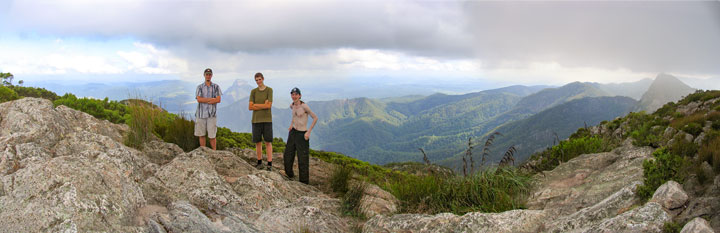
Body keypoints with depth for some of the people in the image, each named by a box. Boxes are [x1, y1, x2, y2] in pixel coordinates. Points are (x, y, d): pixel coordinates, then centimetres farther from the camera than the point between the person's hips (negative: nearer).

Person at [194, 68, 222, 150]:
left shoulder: (216, 87, 8)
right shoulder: (199, 87, 8)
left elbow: (218, 100, -4)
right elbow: (199, 99, -7)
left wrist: (205, 100, -8)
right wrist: (212, 99, -9)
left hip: (212, 114, -1)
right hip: (201, 114, 1)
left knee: (212, 135, -3)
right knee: (201, 135, 4)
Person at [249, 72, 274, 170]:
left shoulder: (269, 90, -2)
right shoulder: (253, 92, 5)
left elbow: (269, 105, -12)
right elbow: (250, 107, -2)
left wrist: (256, 105, -6)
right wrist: (263, 105, -10)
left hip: (267, 120, -3)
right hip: (256, 120, 3)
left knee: (268, 142, -3)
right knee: (258, 141, 7)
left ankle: (269, 164, 0)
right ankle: (259, 161, 21)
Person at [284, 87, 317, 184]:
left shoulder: (304, 106, -17)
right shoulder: (292, 105, 4)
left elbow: (315, 118, -12)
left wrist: (308, 132, -15)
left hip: (302, 134, -7)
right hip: (293, 132, 7)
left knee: (303, 159, 0)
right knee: (287, 156, 14)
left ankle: (304, 182, 11)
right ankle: (289, 175, 36)